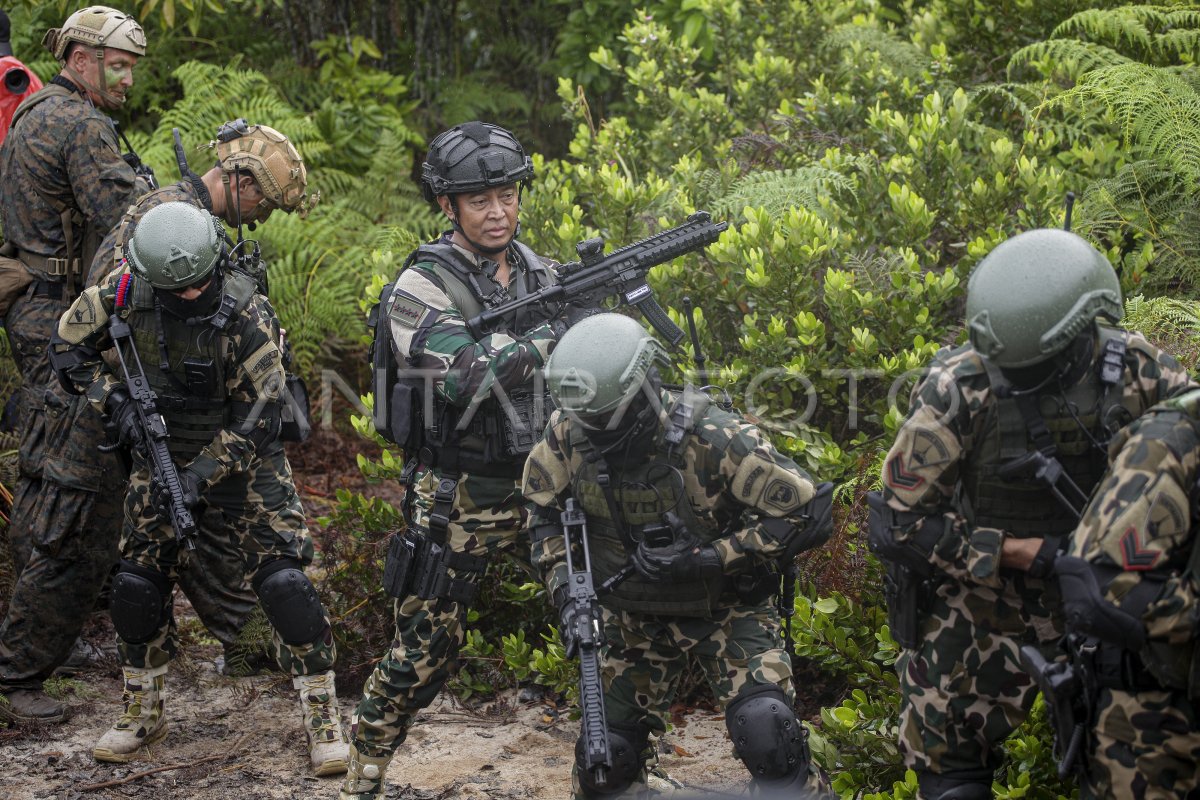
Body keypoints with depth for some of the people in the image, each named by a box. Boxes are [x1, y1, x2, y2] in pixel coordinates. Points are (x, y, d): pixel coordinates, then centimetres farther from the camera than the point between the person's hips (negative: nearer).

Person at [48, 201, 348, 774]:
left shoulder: (247, 315, -25)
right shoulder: (125, 294, -14)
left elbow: (256, 419, -20)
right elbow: (68, 347, 3)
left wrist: (199, 477, -24)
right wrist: (115, 400, -11)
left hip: (243, 456, -4)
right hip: (160, 451, 4)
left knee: (283, 581, -14)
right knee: (138, 584, 3)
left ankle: (322, 717, -2)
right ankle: (142, 714, 23)